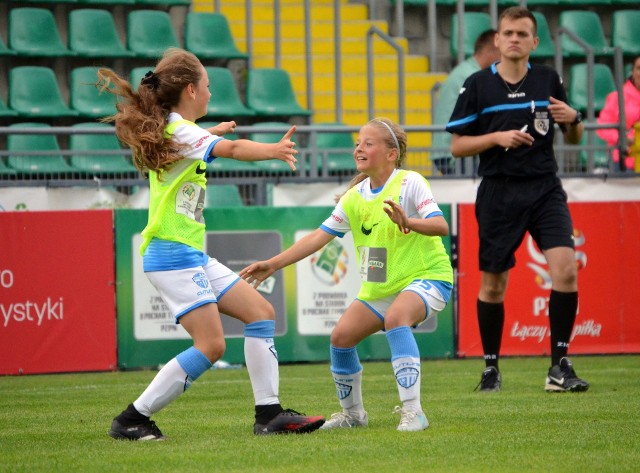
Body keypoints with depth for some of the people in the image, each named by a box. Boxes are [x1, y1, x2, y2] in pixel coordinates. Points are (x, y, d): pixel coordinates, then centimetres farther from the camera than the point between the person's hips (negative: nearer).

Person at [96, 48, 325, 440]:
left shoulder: (170, 129, 14)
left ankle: (269, 414, 3)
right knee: (211, 345, -15)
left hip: (193, 255, 11)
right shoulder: (180, 131, -15)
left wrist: (215, 131, 53)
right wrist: (272, 151, -49)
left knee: (261, 313, 6)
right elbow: (231, 149, -35)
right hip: (173, 255, -11)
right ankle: (131, 420, -8)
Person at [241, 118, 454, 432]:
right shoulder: (354, 197, 5)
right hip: (379, 287, 7)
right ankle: (352, 413, 18)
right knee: (341, 336, -5)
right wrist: (273, 264, 1)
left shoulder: (409, 183, -13)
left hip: (427, 276, -7)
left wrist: (408, 223, -45)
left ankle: (412, 412, -35)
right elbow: (320, 236, 7)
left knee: (395, 317, -35)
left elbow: (441, 226, -25)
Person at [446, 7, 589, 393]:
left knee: (566, 268, -16)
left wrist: (573, 120, -9)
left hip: (545, 188, 1)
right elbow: (457, 145, 1)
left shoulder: (549, 80, 5)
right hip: (499, 193, -1)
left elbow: (575, 138, 14)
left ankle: (560, 366, -8)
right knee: (493, 284, 5)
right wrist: (497, 137, -15)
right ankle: (491, 367, 23)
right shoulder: (477, 86, -1)